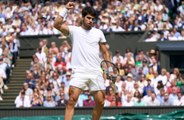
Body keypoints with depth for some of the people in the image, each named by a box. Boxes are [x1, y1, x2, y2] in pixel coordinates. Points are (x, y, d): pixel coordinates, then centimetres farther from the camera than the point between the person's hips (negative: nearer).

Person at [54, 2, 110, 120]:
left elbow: (105, 52, 16)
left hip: (96, 72, 3)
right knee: (72, 100, -17)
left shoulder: (98, 33, 12)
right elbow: (57, 25, -8)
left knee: (100, 103, 1)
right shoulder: (74, 30, 6)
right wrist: (66, 9, -11)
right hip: (79, 72, -3)